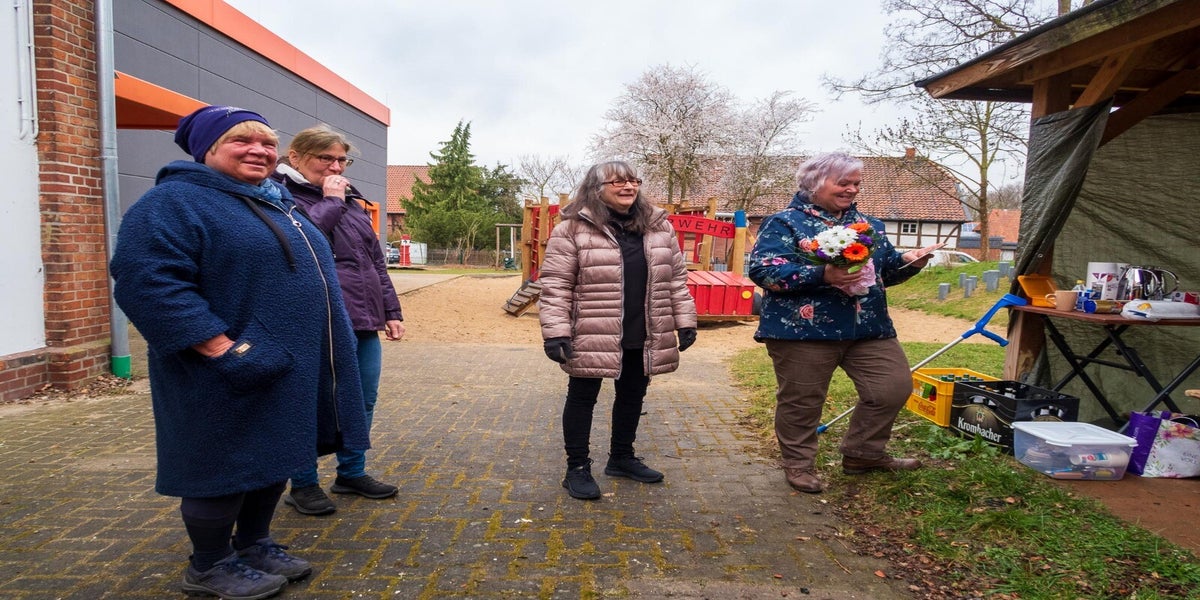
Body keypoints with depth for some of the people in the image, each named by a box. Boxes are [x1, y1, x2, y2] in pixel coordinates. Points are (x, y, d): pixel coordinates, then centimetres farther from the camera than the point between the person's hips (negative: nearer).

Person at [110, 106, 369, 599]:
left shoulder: (276, 204, 16)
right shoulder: (174, 202, -12)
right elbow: (147, 282, -23)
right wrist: (222, 347, -28)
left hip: (288, 369, 9)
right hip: (233, 374, -9)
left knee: (274, 460, 17)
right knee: (228, 467, 4)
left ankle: (253, 545, 34)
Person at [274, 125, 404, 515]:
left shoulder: (351, 201, 18)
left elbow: (376, 260, 20)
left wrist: (391, 311, 16)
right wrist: (330, 202, -13)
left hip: (365, 322, 8)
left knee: (363, 402, 13)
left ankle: (352, 473, 30)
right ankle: (303, 485, 21)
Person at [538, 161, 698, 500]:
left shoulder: (659, 227, 6)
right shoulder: (573, 230, -9)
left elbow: (676, 279, 11)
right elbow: (555, 285, -10)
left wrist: (684, 321, 8)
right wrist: (555, 332, -16)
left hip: (642, 337, 5)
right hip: (592, 337, -5)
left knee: (632, 397, 17)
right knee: (582, 398, 7)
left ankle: (621, 457, 37)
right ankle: (577, 468, 21)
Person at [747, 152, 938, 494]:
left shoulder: (868, 224, 17)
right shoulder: (784, 222, -4)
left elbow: (885, 269, 23)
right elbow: (763, 269, -17)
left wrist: (907, 262, -1)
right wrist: (822, 275, -24)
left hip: (868, 328, 6)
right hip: (803, 329, -6)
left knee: (894, 386, 8)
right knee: (801, 400, 3)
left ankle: (863, 454, 26)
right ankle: (799, 464, 23)